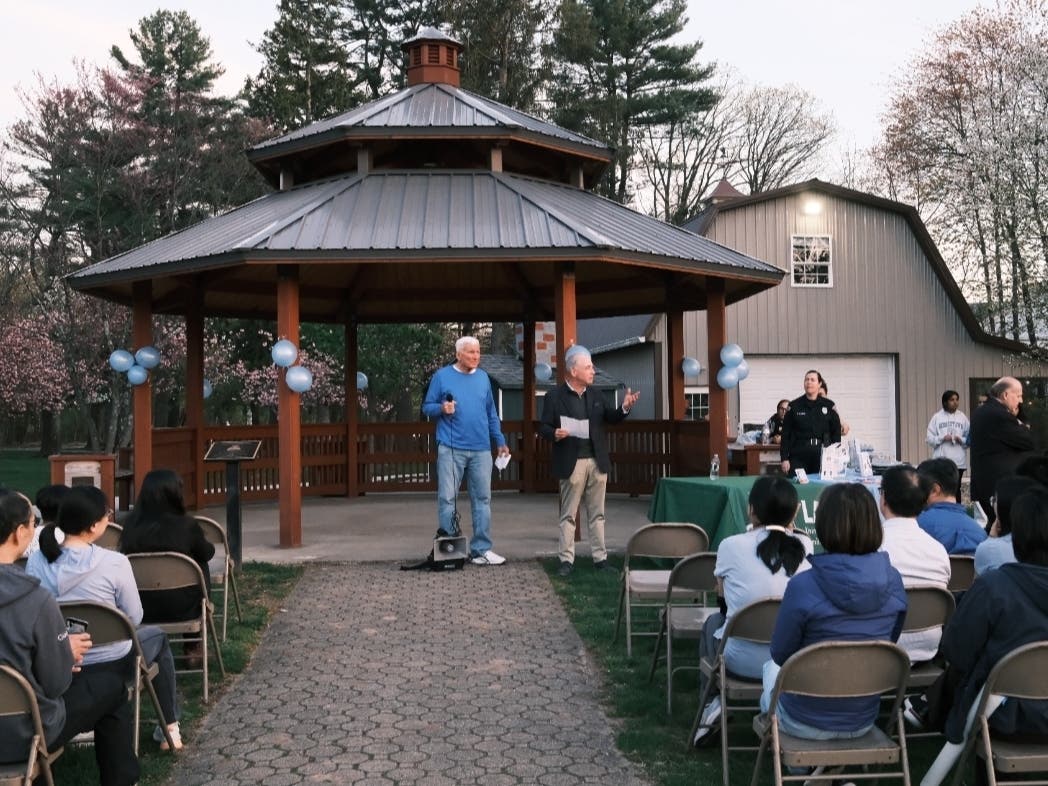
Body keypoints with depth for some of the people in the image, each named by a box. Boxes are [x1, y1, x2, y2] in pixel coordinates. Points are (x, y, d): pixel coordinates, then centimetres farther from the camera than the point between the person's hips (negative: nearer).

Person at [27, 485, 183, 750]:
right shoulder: (114, 563, -22)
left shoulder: (36, 562, -9)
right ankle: (169, 727, 32)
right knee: (156, 636, 28)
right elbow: (134, 618, -10)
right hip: (110, 667, -4)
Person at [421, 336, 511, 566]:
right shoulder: (442, 376, 1)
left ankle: (481, 550, 13)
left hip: (481, 449, 4)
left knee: (482, 499, 6)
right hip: (451, 448, -4)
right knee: (447, 499, -1)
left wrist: (500, 441, 14)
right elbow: (427, 407, 4)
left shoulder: (483, 377, 13)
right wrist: (441, 409, -17)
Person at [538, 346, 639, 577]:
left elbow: (610, 418, 15)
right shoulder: (555, 396, -4)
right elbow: (543, 427, -4)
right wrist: (554, 434, -25)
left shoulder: (595, 395, 11)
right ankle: (566, 560, 8)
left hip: (597, 462, 5)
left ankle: (600, 557, 16)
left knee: (597, 513, 10)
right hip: (572, 463, -5)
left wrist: (624, 408, -3)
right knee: (568, 515, 3)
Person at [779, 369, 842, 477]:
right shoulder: (794, 406, 4)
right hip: (799, 456, -1)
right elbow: (785, 434, 4)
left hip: (822, 456, 1)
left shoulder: (829, 406, 6)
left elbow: (836, 432, 8)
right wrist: (784, 458, -2)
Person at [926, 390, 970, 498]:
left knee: (956, 489, 7)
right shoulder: (937, 417, 3)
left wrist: (961, 440, -12)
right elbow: (929, 438, 1)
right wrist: (942, 438, -14)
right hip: (941, 461, -2)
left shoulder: (962, 417, 8)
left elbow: (969, 439, 7)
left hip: (958, 461, 2)